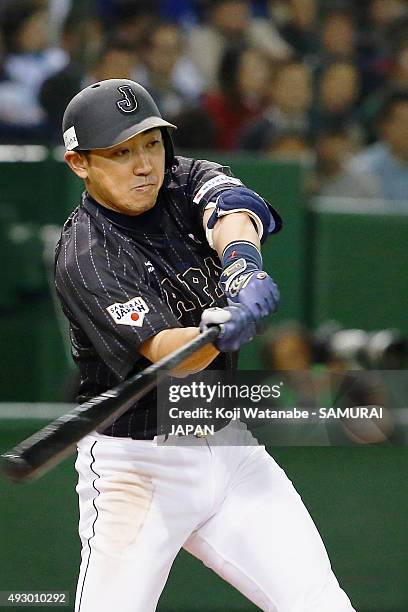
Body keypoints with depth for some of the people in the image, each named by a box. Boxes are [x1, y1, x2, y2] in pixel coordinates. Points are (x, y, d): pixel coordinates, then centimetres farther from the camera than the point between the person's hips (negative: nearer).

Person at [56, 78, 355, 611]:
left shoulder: (187, 181, 1)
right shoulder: (84, 257, -16)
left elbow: (232, 210, -23)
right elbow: (164, 354, -29)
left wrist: (243, 262, -46)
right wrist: (221, 331, -52)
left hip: (231, 448, 5)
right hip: (138, 463, -5)